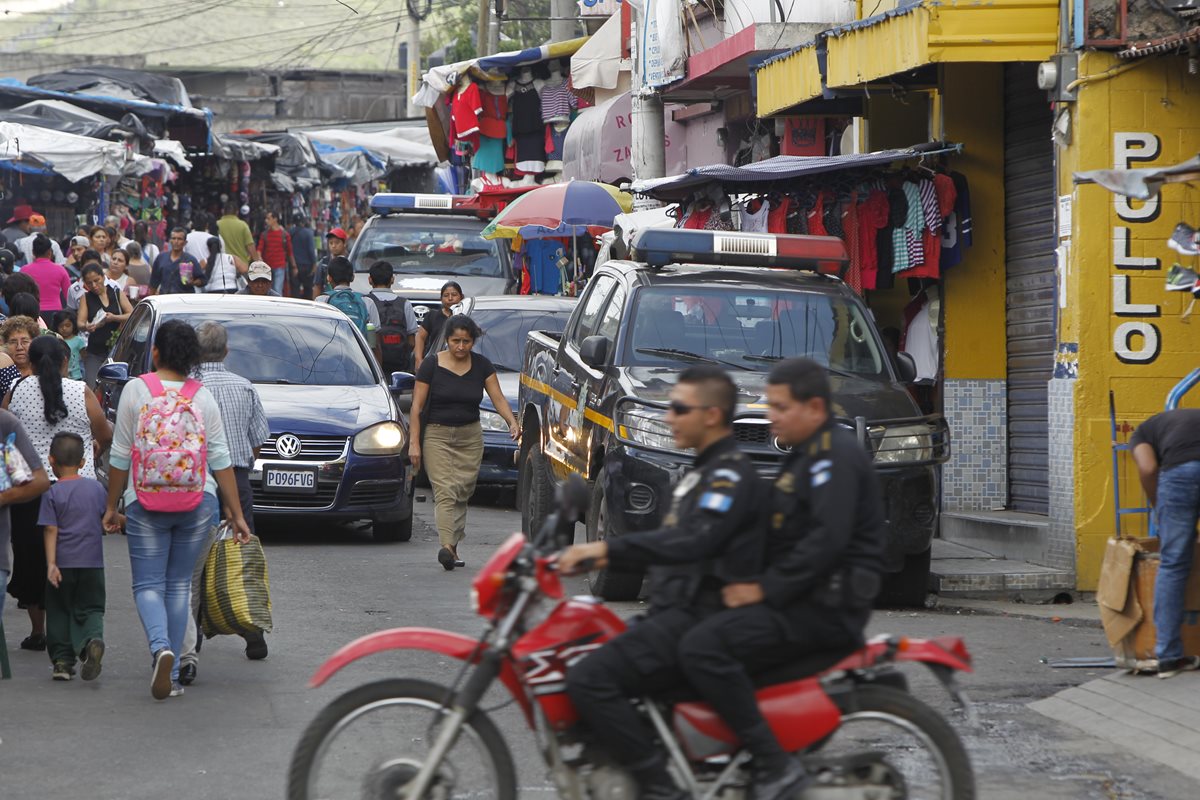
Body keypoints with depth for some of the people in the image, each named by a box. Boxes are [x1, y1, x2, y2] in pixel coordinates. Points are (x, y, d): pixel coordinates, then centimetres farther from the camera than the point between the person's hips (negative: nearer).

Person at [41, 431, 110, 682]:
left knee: (59, 612, 11)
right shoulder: (96, 487, 2)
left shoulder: (53, 493, -6)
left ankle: (62, 660, 8)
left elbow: (51, 530, -11)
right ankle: (93, 640, -22)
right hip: (92, 562, 2)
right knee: (89, 609, 7)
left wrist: (51, 563, -13)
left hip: (63, 563, -2)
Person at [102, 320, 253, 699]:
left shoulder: (136, 390, -3)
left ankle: (161, 647, -25)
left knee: (148, 584, 3)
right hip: (198, 501, 2)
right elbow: (220, 458, 1)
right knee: (179, 585, 11)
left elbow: (121, 455, -2)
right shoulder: (203, 396, 3)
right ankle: (173, 674, 10)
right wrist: (236, 512, 5)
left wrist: (111, 506, 7)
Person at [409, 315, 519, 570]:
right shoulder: (432, 365, -5)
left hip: (470, 436, 3)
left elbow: (498, 398, 1)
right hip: (437, 436, -3)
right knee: (445, 491, -16)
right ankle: (447, 546, -27)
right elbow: (417, 406, -5)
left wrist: (512, 423, -18)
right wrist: (414, 442, -11)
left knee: (463, 493, 3)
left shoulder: (482, 365, 4)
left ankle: (453, 546, 11)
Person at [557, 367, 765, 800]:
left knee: (590, 679, -23)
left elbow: (695, 541, -28)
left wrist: (607, 547, -31)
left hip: (699, 618, -11)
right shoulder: (705, 472, 21)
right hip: (676, 612, 11)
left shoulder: (731, 475, -11)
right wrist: (608, 558, 16)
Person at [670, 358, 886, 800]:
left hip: (826, 606, -11)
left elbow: (827, 539, -23)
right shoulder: (808, 453, 21)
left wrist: (766, 590, -20)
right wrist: (757, 586, 13)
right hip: (806, 596, 11)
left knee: (702, 647, -25)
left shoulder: (836, 455, -12)